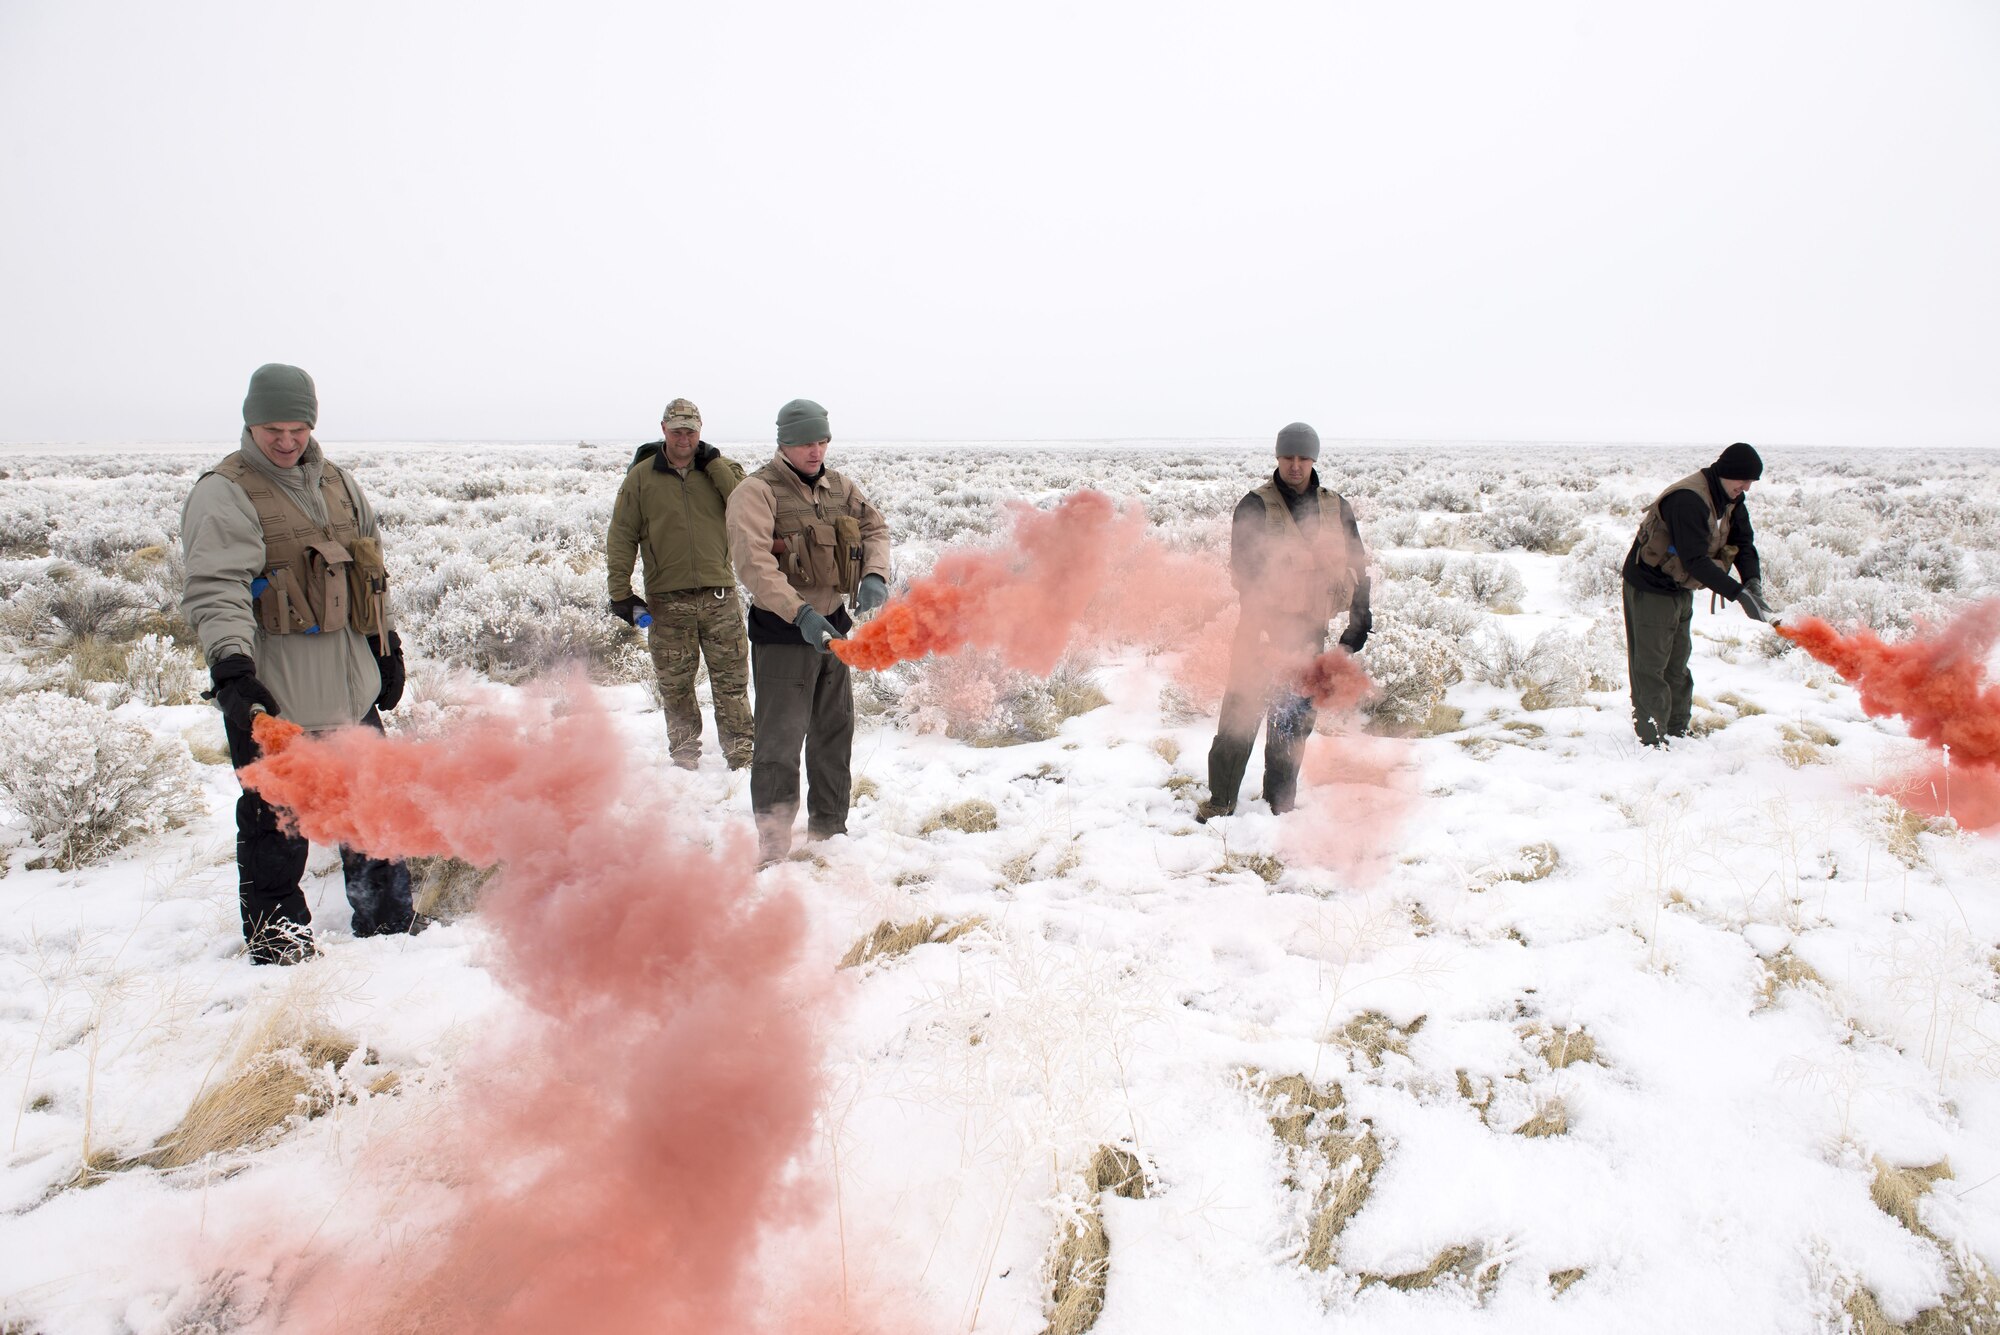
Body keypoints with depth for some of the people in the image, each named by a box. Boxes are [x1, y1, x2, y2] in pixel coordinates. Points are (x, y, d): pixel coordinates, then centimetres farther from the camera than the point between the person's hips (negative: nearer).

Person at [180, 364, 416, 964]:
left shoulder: (337, 482, 12)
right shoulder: (223, 495, -10)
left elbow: (369, 570, 23)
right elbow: (215, 589, -21)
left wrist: (385, 643, 22)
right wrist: (231, 666, -34)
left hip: (351, 687, 7)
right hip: (271, 695, -7)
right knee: (275, 821, 1)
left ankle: (387, 920, 30)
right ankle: (276, 935, 17)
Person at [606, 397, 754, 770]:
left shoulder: (718, 469, 9)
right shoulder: (641, 476, 4)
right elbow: (621, 537, 5)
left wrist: (714, 462, -8)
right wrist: (620, 592, -1)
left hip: (719, 595, 1)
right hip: (667, 600, 0)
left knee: (733, 682, 1)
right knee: (675, 686, 5)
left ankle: (742, 755, 9)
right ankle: (685, 758, 17)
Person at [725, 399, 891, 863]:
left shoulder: (839, 488, 9)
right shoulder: (756, 492, -13)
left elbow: (875, 527, 10)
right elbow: (752, 563, -24)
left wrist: (874, 575, -12)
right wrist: (799, 613, -35)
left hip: (833, 625, 7)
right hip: (785, 632, -7)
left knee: (835, 731, 17)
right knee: (781, 740, -8)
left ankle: (828, 828, 33)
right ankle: (772, 848, -1)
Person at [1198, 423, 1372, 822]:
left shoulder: (1337, 508, 9)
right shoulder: (1254, 506, -4)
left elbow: (1357, 565, 13)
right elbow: (1245, 568, -12)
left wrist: (1359, 622, 5)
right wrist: (1262, 618, -24)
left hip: (1311, 631, 4)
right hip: (1263, 627, -4)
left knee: (1296, 721, 11)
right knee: (1241, 714, -4)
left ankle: (1280, 804, 23)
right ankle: (1219, 801, 6)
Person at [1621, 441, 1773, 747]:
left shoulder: (1730, 499, 1)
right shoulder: (1688, 500, -30)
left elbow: (1743, 542, 1)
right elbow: (1695, 560, -35)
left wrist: (1753, 581, -19)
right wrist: (1738, 593, -38)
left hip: (1681, 588, 10)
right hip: (1650, 587, -10)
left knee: (1677, 662, 17)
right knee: (1651, 665, -6)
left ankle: (1677, 731, 27)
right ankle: (1653, 739, -3)